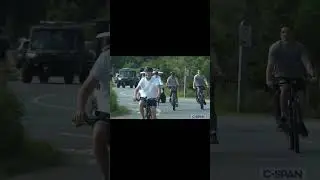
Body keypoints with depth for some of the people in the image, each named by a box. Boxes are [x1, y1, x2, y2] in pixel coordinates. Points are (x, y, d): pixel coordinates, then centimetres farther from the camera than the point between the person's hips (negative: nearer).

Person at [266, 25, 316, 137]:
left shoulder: (299, 47, -5)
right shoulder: (275, 47, -8)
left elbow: (306, 62, -19)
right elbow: (270, 64, -20)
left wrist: (312, 75, -37)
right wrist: (268, 80, -36)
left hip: (297, 77, 2)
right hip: (282, 77, -2)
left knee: (300, 95, -18)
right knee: (285, 89, -34)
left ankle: (300, 122, 5)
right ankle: (283, 117, -27)